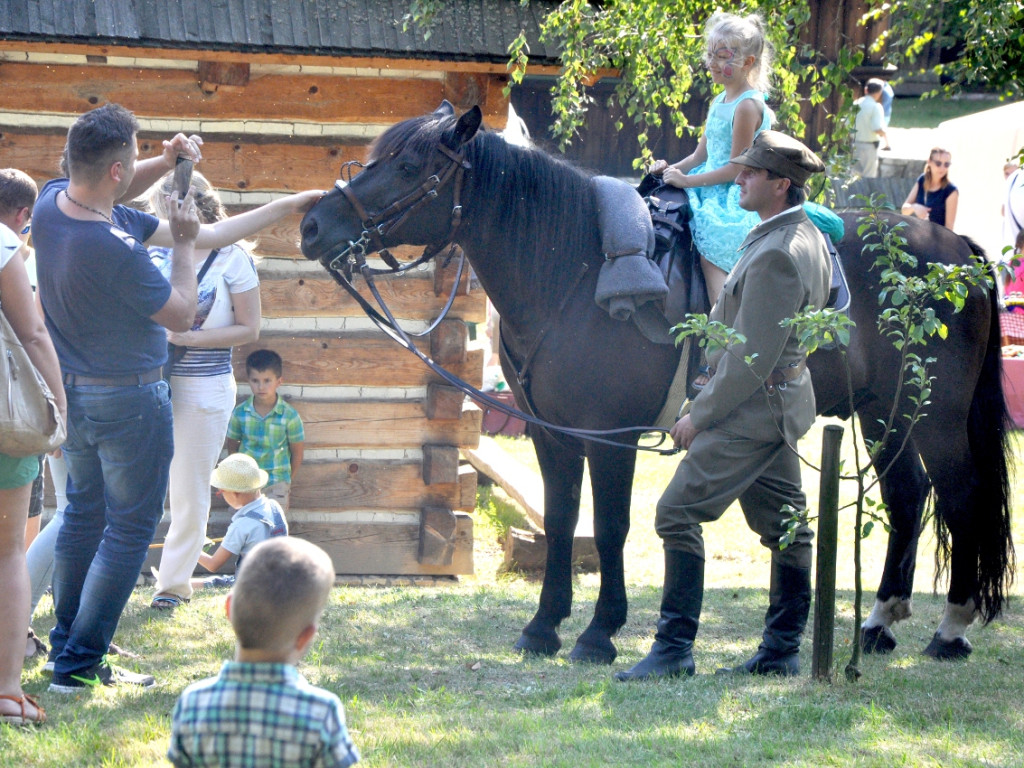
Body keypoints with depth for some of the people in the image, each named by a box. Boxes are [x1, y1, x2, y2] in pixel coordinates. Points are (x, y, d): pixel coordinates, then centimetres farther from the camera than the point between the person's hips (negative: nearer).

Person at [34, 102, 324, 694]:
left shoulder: (52, 202, -7)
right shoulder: (118, 250, -31)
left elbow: (113, 195, 17)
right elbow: (182, 316, -15)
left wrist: (164, 164, 2)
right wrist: (185, 241, -7)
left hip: (72, 391, 8)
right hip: (128, 398, -8)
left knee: (83, 515, 20)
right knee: (131, 528, 2)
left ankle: (66, 646, 27)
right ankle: (80, 665, 1)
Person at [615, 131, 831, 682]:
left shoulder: (775, 255, -23)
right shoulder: (809, 239, 10)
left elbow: (752, 357, -24)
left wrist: (701, 413, -15)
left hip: (752, 407, -11)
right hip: (784, 401, 11)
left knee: (679, 513, -10)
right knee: (781, 523, 13)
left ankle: (674, 647, -9)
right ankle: (783, 649, 19)